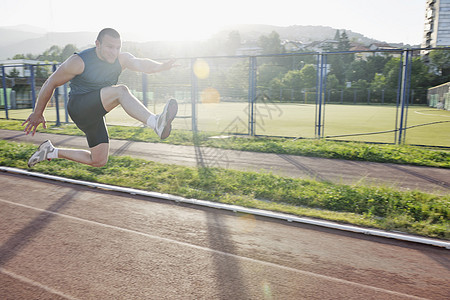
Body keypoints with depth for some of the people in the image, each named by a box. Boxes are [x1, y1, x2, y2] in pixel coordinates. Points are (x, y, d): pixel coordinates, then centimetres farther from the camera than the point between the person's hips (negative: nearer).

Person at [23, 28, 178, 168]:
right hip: (78, 107, -7)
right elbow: (51, 83, -7)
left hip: (95, 115, 7)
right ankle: (156, 123, -49)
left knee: (99, 161, 10)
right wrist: (38, 114, -2)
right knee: (120, 91, -30)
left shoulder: (121, 59, 1)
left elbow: (141, 64, -10)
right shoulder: (79, 62, -14)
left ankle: (51, 152, 24)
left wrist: (161, 66, -30)